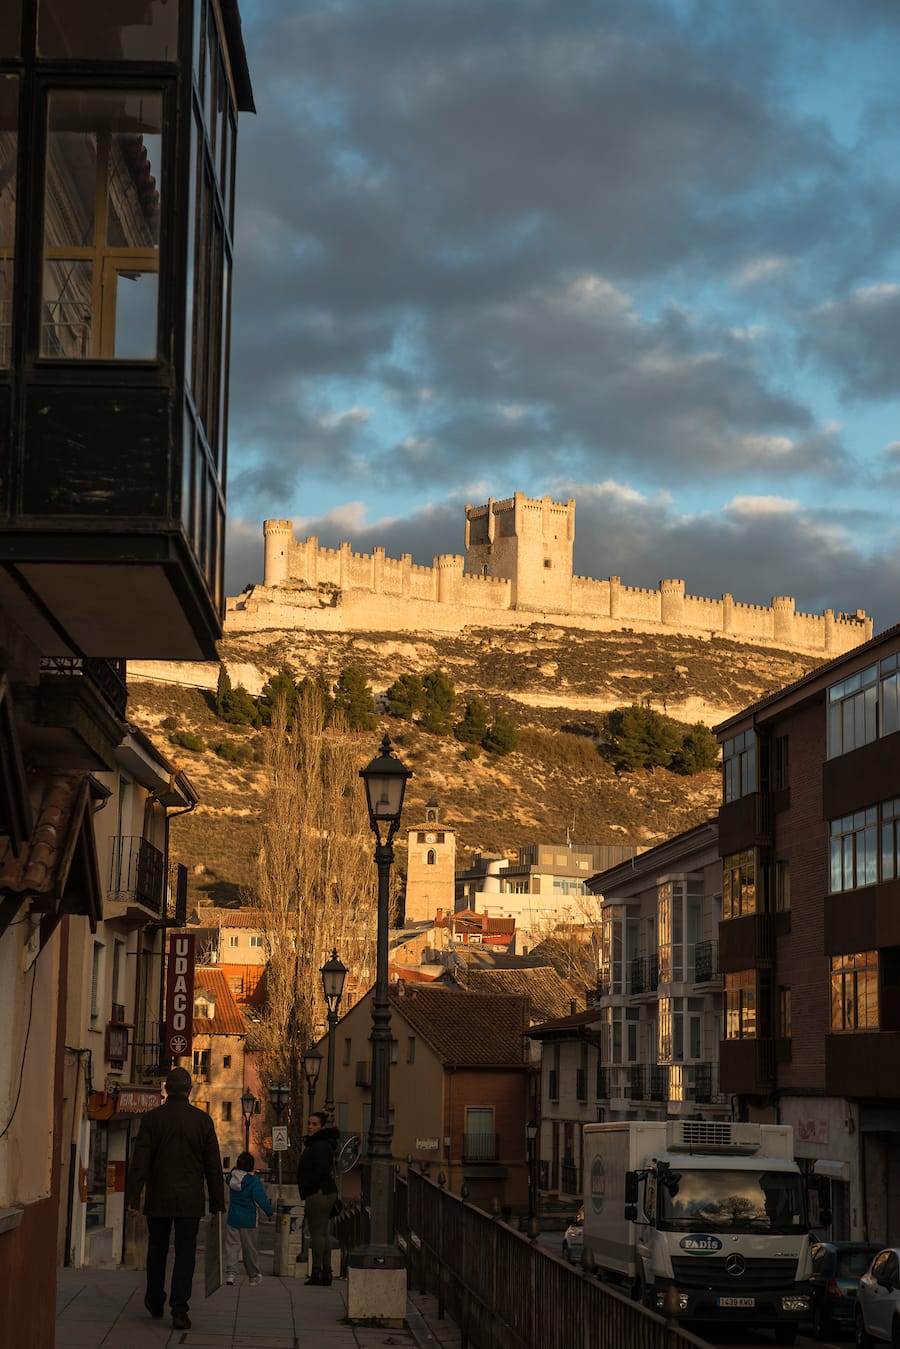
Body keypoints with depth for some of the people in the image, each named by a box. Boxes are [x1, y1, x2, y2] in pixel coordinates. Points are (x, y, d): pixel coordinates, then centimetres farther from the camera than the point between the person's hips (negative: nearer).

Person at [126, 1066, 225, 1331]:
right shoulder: (202, 1120, -2)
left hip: (158, 1199, 1)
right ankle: (179, 1310, -6)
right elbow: (213, 1165, 0)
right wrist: (217, 1203, 6)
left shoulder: (152, 1119, -4)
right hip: (190, 1200, -1)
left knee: (157, 1250, 17)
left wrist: (132, 1198, -7)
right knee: (185, 1253, 1)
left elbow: (140, 1162, -8)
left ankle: (155, 1302, 31)